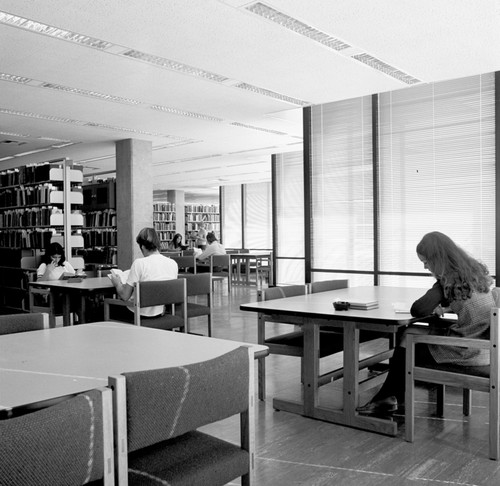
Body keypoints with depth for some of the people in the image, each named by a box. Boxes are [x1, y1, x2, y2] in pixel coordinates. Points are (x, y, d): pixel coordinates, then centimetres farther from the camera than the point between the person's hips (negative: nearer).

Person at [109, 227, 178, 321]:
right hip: (160, 312, 6)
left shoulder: (139, 263, -21)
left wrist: (117, 283, 5)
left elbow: (124, 296, -16)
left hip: (141, 315, -6)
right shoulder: (173, 264, -5)